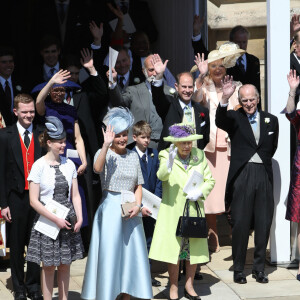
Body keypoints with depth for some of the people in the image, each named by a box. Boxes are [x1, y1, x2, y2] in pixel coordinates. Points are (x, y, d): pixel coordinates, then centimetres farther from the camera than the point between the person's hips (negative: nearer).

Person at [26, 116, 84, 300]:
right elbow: (34, 201, -10)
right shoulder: (39, 166, -8)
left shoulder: (69, 164, 5)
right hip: (47, 221, -4)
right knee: (49, 266, 3)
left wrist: (79, 217, -4)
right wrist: (56, 219, -14)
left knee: (65, 264, 10)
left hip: (68, 220, 4)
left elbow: (75, 195, 10)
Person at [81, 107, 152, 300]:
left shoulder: (133, 156, 10)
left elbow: (138, 186, 12)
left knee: (130, 252, 7)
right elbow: (98, 168, -27)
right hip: (110, 209, -4)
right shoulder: (104, 153, -3)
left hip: (130, 210, 4)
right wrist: (106, 145, -34)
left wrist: (137, 205, -3)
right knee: (109, 253, -2)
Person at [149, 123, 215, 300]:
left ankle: (189, 286, 21)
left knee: (194, 249, 7)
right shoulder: (166, 156, -4)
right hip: (173, 211, -3)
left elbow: (210, 180, 10)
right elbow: (161, 175, -22)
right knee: (173, 249, -3)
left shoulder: (200, 156, 6)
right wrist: (169, 163, -41)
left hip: (194, 210, 3)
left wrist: (200, 192, -9)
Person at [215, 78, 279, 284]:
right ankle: (239, 269, 9)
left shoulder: (271, 120, 12)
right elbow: (220, 122, -21)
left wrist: (263, 161, 9)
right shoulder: (234, 118, 2)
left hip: (264, 175, 3)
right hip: (241, 175, -3)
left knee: (264, 223, 6)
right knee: (240, 223, 0)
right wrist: (225, 98, -34)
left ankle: (259, 268, 16)